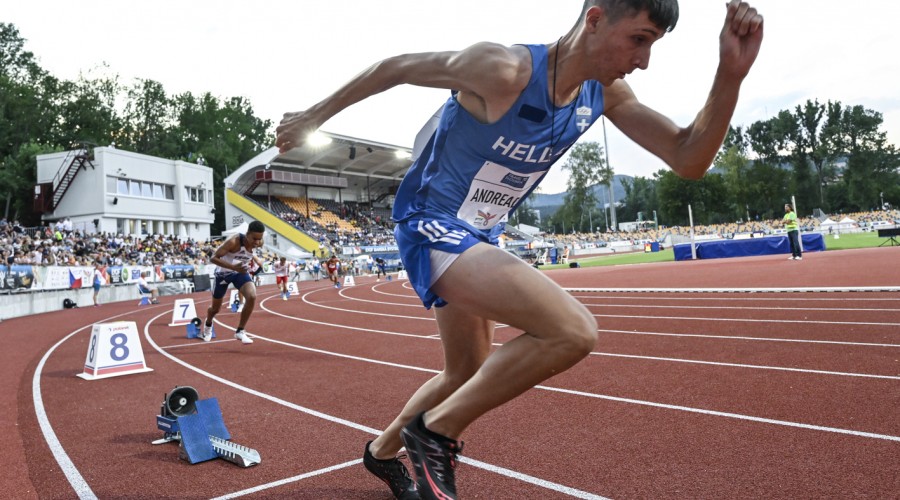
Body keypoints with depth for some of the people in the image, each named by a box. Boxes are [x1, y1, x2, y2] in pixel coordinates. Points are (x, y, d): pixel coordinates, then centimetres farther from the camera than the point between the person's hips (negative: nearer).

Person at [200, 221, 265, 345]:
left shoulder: (259, 243, -17)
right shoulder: (234, 241, -35)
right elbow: (213, 258, -34)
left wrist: (255, 259, -3)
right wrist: (234, 267, -44)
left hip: (241, 272, 3)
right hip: (223, 273, -3)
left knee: (252, 297, -24)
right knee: (215, 308, 15)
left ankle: (240, 332, -7)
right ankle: (208, 324, 53)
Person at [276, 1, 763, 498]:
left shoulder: (604, 93, -2)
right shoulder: (504, 70, -25)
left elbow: (689, 160, -3)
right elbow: (394, 67, -13)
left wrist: (731, 74, -17)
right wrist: (314, 116, -3)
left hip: (478, 235, 9)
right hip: (430, 227, -9)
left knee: (470, 374, 21)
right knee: (573, 331, -25)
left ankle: (382, 450, 45)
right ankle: (436, 430, -6)